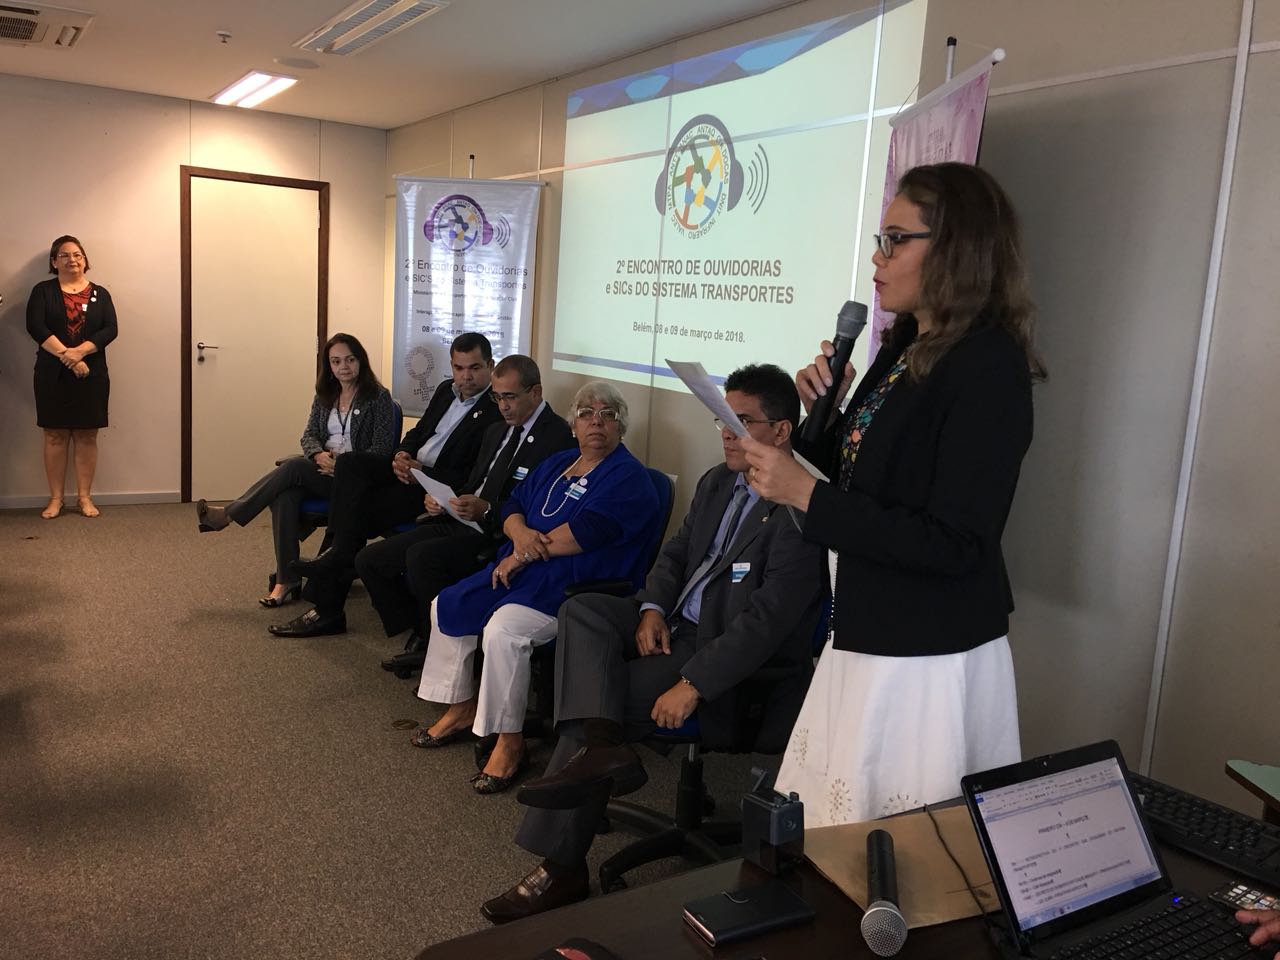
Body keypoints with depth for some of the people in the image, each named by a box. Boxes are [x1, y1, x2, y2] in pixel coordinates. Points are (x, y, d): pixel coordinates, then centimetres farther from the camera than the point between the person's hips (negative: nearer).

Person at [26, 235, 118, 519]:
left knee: (87, 436, 3)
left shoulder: (100, 293, 8)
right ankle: (55, 498, 11)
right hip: (52, 375, -1)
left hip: (92, 375, 1)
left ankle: (85, 496, 12)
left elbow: (110, 330, -5)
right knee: (55, 436, 3)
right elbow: (35, 327, -9)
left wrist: (79, 352, -19)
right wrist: (65, 355, -19)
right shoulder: (43, 291, 4)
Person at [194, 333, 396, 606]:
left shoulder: (378, 397, -4)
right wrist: (319, 455, -14)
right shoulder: (325, 395, 14)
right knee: (286, 495, -28)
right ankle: (286, 582, -28)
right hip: (322, 470, 5)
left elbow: (382, 449, -9)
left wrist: (342, 463, -20)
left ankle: (227, 515, -15)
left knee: (293, 466, -28)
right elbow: (309, 435, 10)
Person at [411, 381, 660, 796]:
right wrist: (520, 534, -12)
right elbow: (513, 505, 12)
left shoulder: (628, 477, -9)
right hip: (522, 571, 9)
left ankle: (510, 743, -16)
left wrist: (524, 555, -13)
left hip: (572, 586, -9)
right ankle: (461, 710, 19)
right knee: (447, 605, 6)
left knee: (503, 629, -31)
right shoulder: (557, 464, 17)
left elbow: (583, 532, -20)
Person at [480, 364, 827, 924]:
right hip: (675, 622, 8)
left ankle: (561, 867, -8)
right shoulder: (717, 481, 8)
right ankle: (601, 747, -32)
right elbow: (675, 552, 16)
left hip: (734, 660, -8)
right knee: (581, 610, -13)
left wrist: (692, 684, -27)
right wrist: (652, 610, -4)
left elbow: (766, 621, -25)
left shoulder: (797, 511, -20)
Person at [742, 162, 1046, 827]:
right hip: (867, 636, 8)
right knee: (834, 824, 20)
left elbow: (954, 544, -23)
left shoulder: (988, 367, -19)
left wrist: (807, 495, -23)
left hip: (929, 659, -8)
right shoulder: (904, 351, 7)